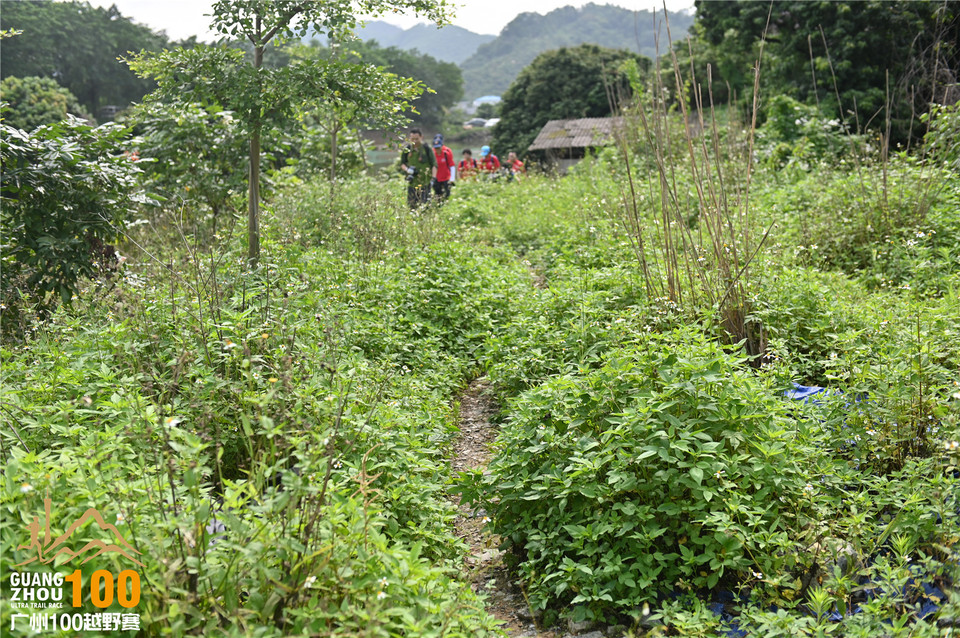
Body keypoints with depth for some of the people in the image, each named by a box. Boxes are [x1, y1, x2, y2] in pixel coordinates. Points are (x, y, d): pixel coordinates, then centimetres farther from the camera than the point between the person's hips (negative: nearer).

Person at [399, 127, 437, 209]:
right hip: (412, 182, 3)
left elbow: (434, 165, -3)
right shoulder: (407, 149, 5)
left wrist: (433, 178, -14)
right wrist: (408, 170, -7)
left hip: (425, 183, -3)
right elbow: (402, 163, 15)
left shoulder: (427, 149, -4)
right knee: (411, 206, 3)